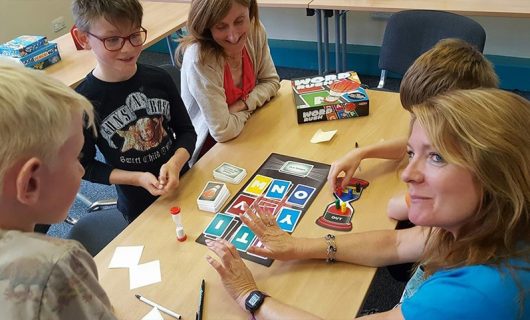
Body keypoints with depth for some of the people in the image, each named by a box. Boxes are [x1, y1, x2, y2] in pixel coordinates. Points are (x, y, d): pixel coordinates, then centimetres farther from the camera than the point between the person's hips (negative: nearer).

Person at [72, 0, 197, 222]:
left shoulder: (159, 79, -12)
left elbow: (187, 131, -3)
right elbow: (84, 165, -11)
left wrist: (175, 164, -22)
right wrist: (137, 178, -22)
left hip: (182, 185, 3)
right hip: (140, 206, -3)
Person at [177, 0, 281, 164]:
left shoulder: (255, 31, -12)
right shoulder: (199, 59, -29)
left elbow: (271, 82, 1)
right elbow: (222, 131, -27)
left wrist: (243, 104, -15)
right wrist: (249, 110, -9)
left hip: (243, 134, 6)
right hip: (211, 151, -6)